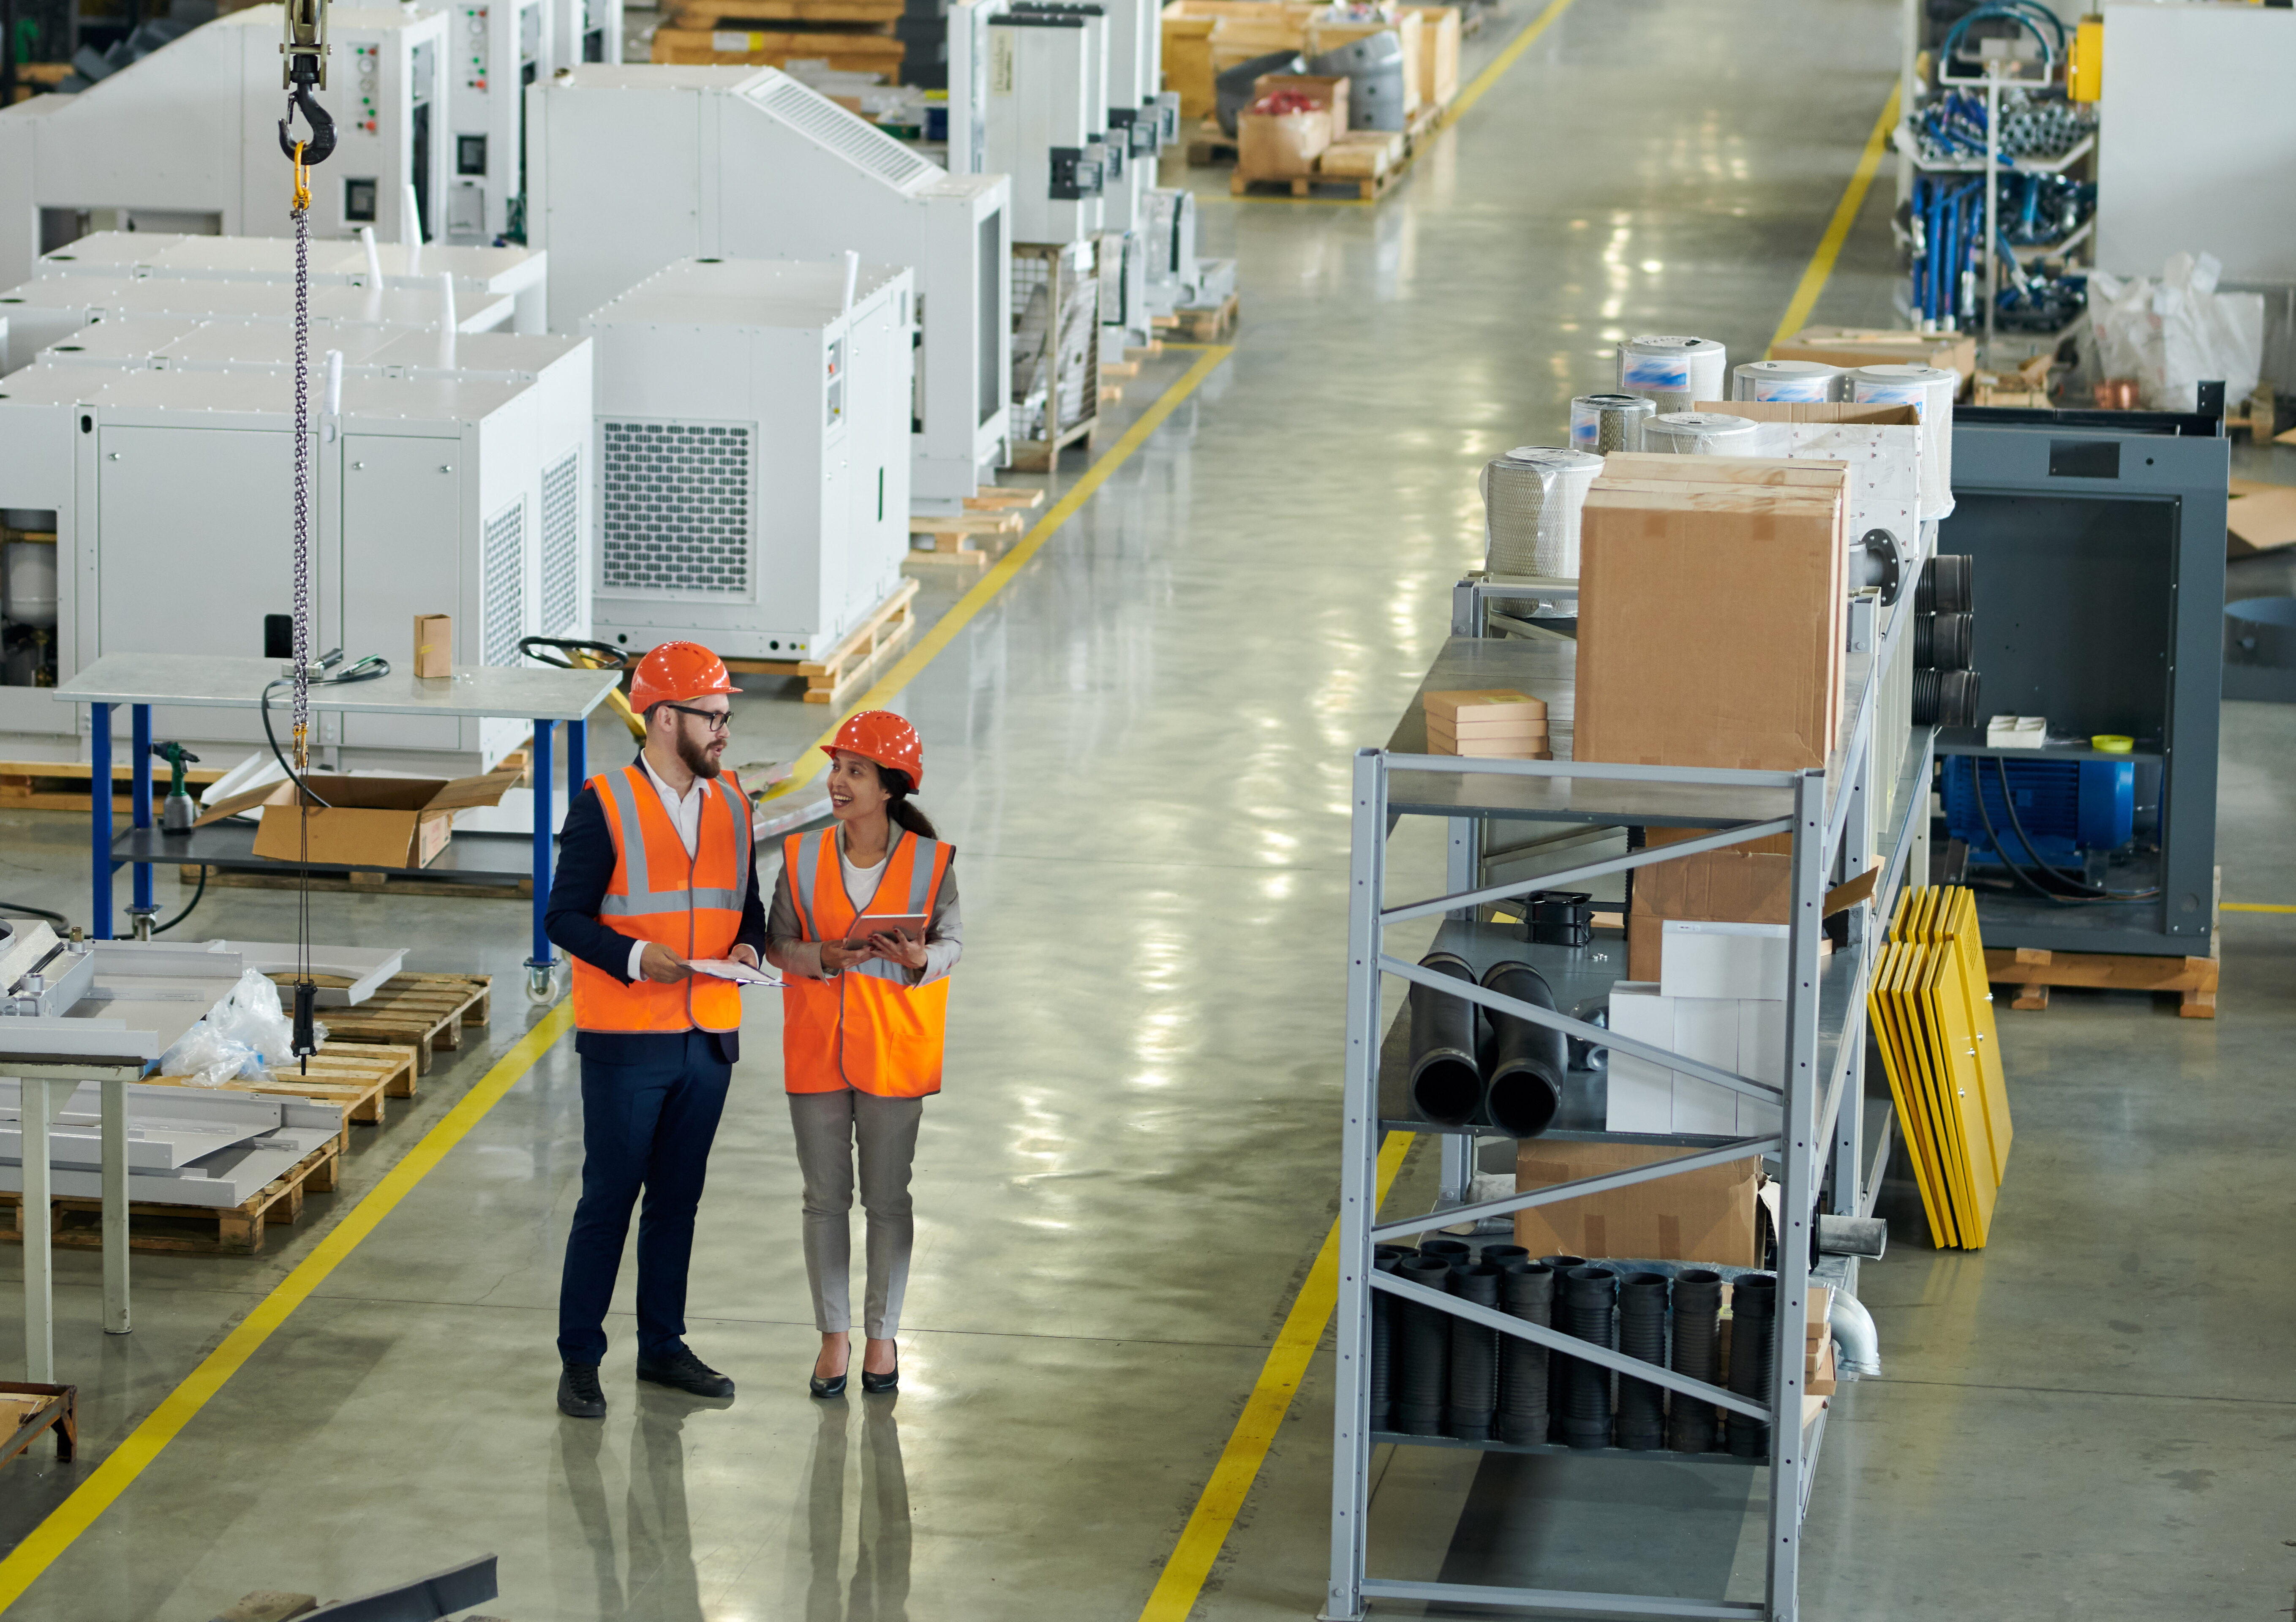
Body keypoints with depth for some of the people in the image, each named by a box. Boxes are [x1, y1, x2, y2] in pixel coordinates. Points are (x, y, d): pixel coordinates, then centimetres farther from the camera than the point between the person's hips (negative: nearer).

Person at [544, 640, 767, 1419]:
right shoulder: (603, 804, -8)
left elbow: (748, 905, 16)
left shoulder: (731, 803, 9)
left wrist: (748, 947, -6)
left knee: (678, 1198, 13)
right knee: (609, 1199, -1)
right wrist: (636, 957, -24)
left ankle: (663, 1346, 23)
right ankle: (579, 1360, 7)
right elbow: (565, 916, -9)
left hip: (709, 1034, 5)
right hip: (626, 1039, -5)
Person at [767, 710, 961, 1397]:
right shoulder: (803, 857, -2)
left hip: (893, 1050, -1)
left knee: (888, 1198, 6)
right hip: (817, 1048, 2)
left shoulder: (930, 862, -6)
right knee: (825, 1196, 7)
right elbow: (777, 944, 1)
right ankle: (834, 1334, 17)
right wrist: (828, 957, -18)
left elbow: (952, 944, 0)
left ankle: (883, 1335, 19)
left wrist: (917, 959, -22)